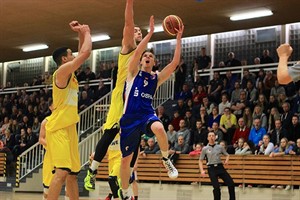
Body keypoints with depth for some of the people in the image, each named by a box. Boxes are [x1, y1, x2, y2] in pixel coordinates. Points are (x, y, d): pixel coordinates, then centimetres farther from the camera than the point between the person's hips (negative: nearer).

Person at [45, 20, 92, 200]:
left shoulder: (70, 73, 16)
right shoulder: (62, 70, -11)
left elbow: (83, 54, 29)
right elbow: (85, 53, -19)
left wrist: (81, 34, 17)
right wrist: (86, 32, -3)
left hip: (69, 128, 10)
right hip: (59, 128, -10)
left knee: (72, 173, 12)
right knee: (62, 171, -20)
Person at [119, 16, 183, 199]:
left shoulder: (157, 78, 11)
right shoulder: (133, 72, 6)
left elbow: (175, 62, 1)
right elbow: (137, 52, -12)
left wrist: (178, 39, -3)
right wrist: (150, 32, -12)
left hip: (147, 114, 0)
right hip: (130, 117, 0)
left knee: (158, 128, -38)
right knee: (126, 158, 5)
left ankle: (166, 160, -11)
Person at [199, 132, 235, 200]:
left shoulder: (220, 147, 8)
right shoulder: (205, 149, 4)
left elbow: (227, 155, 18)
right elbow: (200, 160, 8)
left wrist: (226, 160, -4)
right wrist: (202, 170, -5)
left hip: (220, 167, 2)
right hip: (211, 169, -2)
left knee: (231, 183, -5)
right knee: (216, 187, -10)